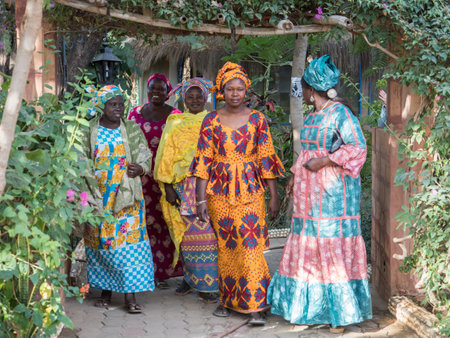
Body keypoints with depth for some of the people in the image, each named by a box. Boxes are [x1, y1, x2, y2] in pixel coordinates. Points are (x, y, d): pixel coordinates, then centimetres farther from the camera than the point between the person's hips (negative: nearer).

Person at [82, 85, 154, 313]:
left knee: (129, 240, -8)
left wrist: (140, 168, -18)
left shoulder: (132, 130, 5)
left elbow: (145, 157, 4)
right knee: (101, 241, 5)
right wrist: (87, 190, -5)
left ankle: (130, 294, -6)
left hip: (126, 196, -1)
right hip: (98, 197, 1)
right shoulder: (89, 131, 3)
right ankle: (106, 290, 18)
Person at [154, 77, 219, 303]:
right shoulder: (175, 124, 11)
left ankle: (208, 283, 1)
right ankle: (190, 278, 16)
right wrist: (168, 187, 0)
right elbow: (167, 156, 8)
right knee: (187, 233, 1)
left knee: (208, 232, -6)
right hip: (183, 186, 1)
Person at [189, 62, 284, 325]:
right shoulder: (212, 121, 3)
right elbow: (204, 161, 2)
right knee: (225, 246, 8)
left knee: (251, 246, -8)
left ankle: (255, 306, -6)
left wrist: (274, 196, 0)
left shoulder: (257, 120, 2)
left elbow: (266, 159, 3)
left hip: (250, 191, -1)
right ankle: (228, 300, 21)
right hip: (219, 193, 1)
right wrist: (201, 199, -3)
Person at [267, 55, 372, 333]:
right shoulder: (312, 116, 14)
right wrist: (295, 175, 19)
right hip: (310, 191, 9)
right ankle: (309, 304, 21)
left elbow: (357, 148, -18)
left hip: (334, 192, -9)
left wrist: (322, 162, -19)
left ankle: (341, 311, 4)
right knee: (308, 245, 10)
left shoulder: (340, 113, -12)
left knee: (334, 245, -5)